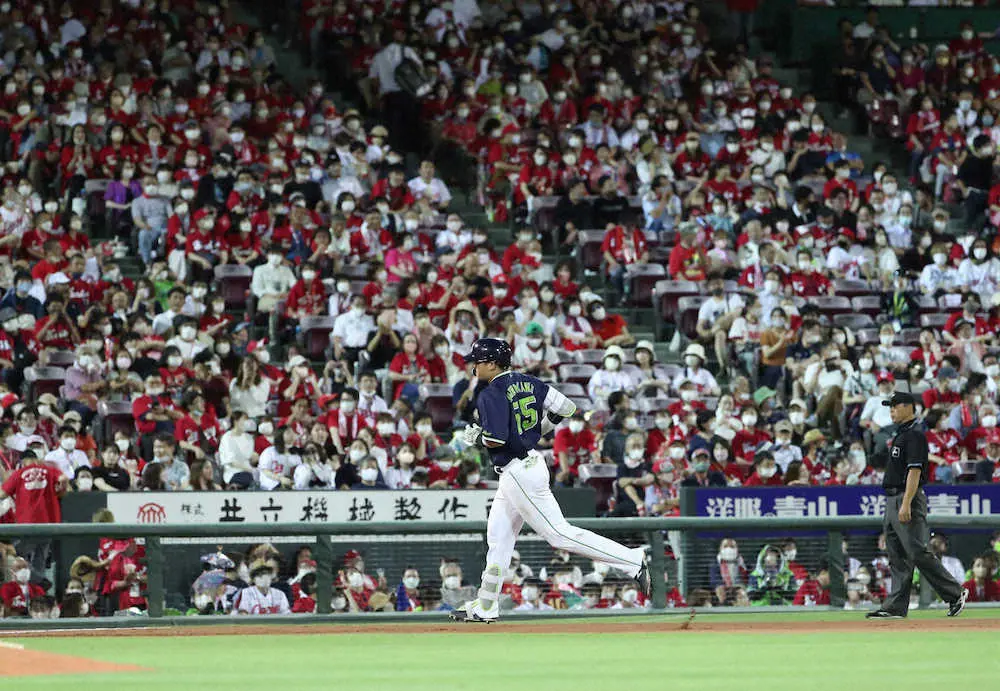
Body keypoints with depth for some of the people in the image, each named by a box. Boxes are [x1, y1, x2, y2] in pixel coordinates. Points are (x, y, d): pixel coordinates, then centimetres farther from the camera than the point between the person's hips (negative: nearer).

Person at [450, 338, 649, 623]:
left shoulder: (491, 395, -16)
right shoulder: (527, 383, 10)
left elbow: (496, 440, -25)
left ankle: (633, 560, -13)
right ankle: (485, 607, 21)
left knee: (560, 534, -10)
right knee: (498, 536, 15)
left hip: (519, 474, -10)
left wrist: (475, 437, -5)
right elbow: (567, 408, 9)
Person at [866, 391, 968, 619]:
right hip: (893, 502, 10)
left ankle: (955, 594, -6)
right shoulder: (901, 434, 18)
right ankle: (895, 606, 7)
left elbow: (915, 471, -20)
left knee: (918, 553, -12)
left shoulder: (915, 434, -13)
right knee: (897, 557, 7)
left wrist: (906, 504, -26)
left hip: (908, 498, -10)